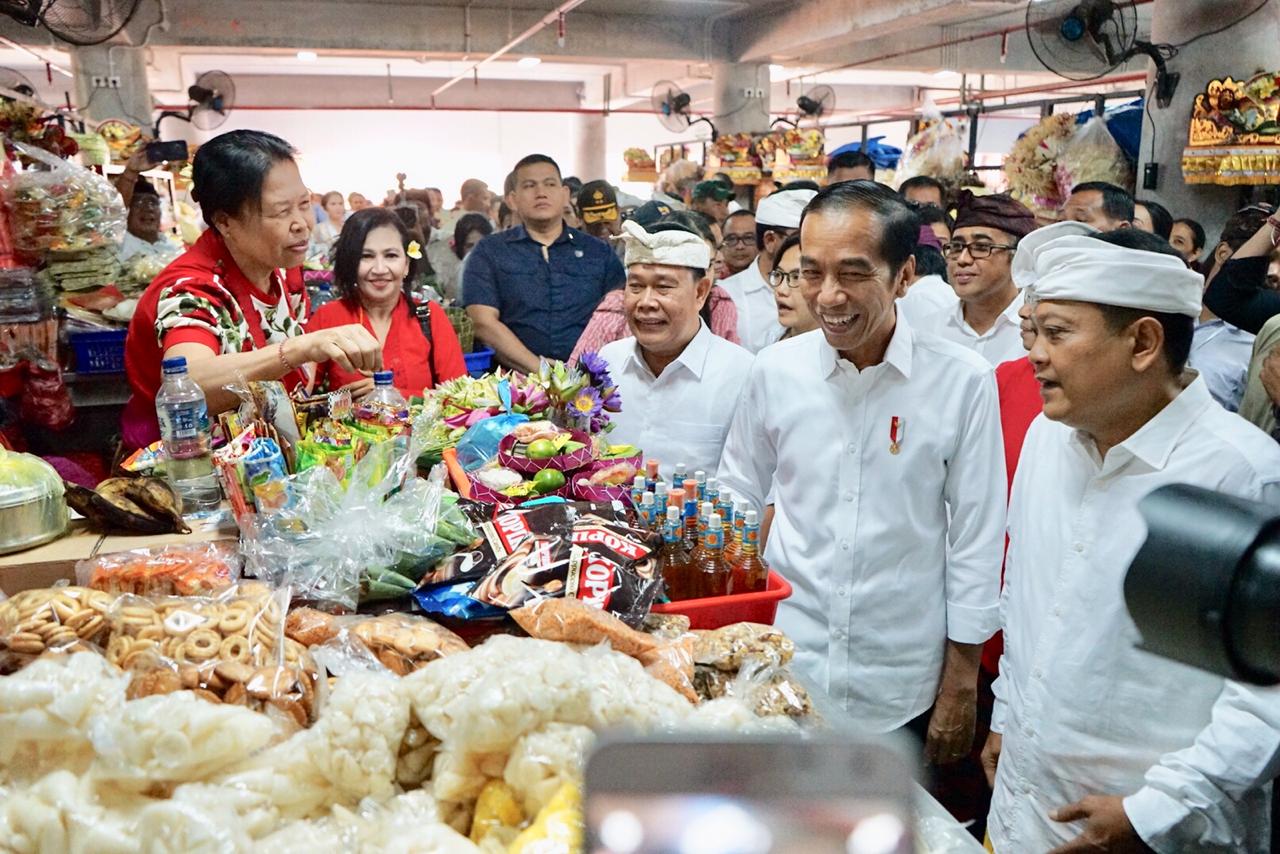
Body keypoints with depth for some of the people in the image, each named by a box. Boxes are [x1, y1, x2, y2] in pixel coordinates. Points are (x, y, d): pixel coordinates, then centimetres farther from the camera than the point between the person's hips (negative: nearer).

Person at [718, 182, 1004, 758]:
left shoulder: (962, 382, -11)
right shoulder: (774, 370, -5)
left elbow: (976, 539, -5)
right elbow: (738, 498, 7)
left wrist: (960, 688, -1)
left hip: (903, 692, -1)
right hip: (783, 671, 2)